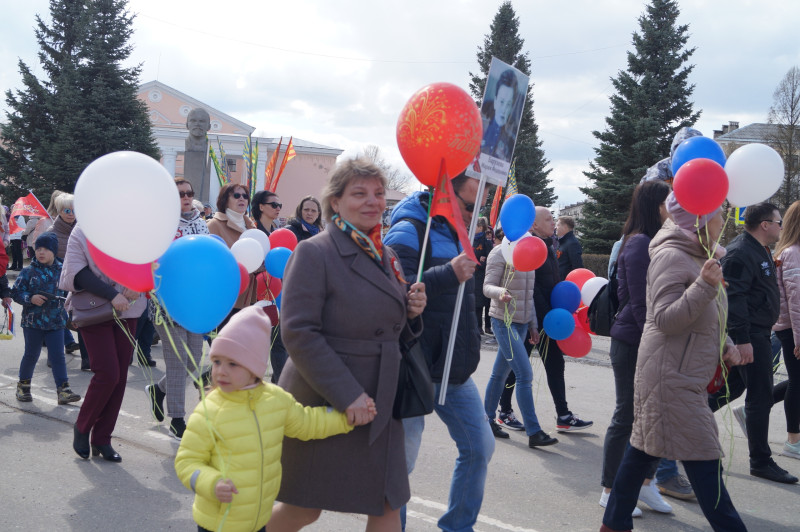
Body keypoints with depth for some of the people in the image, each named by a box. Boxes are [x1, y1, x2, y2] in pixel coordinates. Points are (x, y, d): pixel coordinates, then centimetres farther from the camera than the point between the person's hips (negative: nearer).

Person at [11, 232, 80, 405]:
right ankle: (23, 385, 30)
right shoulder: (29, 272, -3)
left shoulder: (61, 271, 3)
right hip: (33, 320, -1)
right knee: (31, 354, 10)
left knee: (57, 355, -3)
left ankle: (63, 390, -4)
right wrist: (31, 299, -16)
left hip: (56, 321, 1)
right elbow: (16, 292, -2)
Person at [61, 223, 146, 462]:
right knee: (108, 373, -12)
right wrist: (112, 295, -19)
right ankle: (82, 427, 14)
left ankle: (102, 439, 17)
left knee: (120, 377, 4)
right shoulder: (83, 231, -7)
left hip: (126, 310, 4)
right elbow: (77, 272, -11)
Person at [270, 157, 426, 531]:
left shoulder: (384, 255, 11)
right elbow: (298, 334, -19)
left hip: (379, 402, 7)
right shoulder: (314, 253, -12)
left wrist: (411, 312, -1)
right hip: (322, 402, -7)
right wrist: (347, 395, -23)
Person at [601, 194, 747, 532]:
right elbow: (666, 319, -21)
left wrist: (726, 347, 10)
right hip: (672, 376, -10)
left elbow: (708, 320, 25)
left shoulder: (701, 255, 16)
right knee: (704, 459, -7)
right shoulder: (671, 256, -15)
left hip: (687, 375, 10)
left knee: (646, 447, 13)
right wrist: (704, 286, -29)